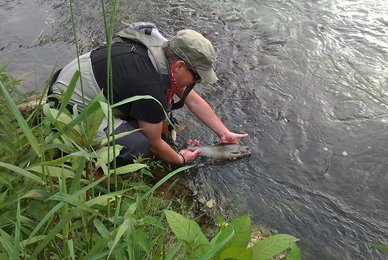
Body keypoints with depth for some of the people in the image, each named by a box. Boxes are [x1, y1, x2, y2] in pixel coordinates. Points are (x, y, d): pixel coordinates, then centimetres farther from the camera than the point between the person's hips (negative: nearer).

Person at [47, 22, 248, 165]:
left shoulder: (164, 50, -5)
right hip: (68, 109, -8)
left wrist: (225, 133, 8)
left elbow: (193, 100, 4)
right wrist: (180, 159, 2)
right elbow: (154, 144, -17)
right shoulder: (151, 88, -33)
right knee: (138, 145, -27)